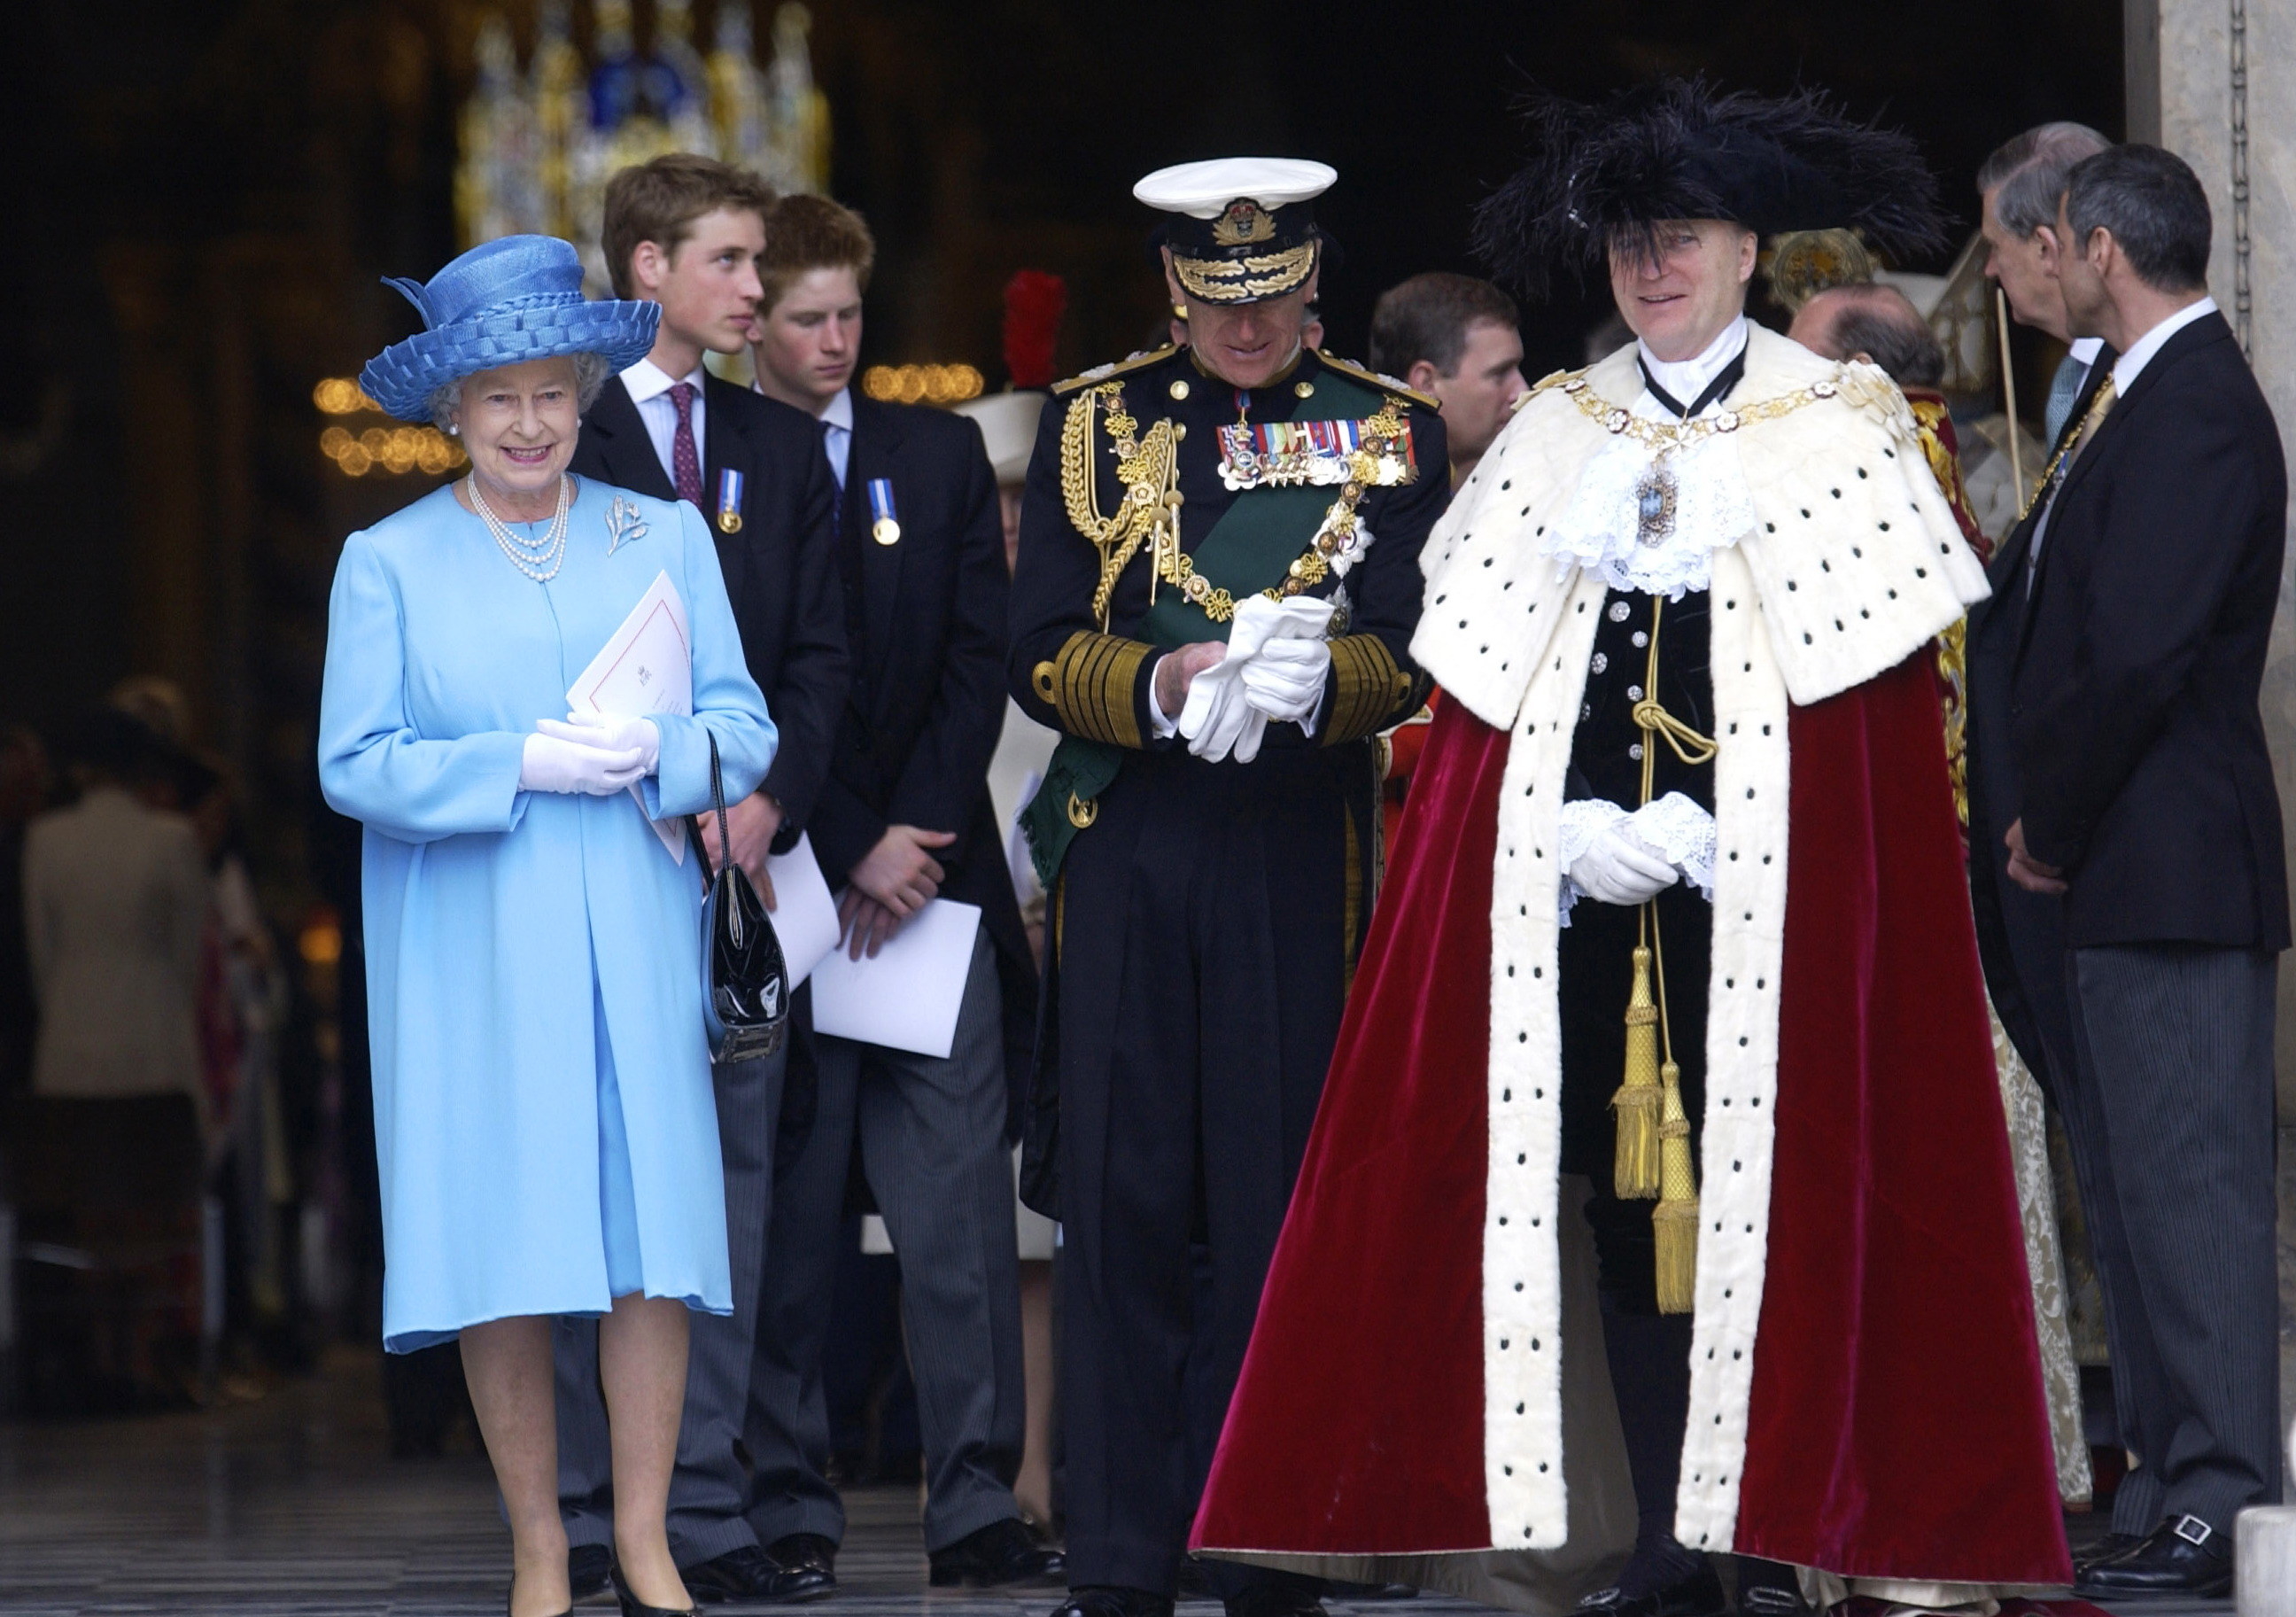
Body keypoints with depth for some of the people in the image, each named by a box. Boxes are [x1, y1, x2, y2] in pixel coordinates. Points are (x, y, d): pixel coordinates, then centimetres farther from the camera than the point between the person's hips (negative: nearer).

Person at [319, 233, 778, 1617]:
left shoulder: (664, 538, 11)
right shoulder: (388, 563, 6)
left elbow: (744, 728, 6)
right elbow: (357, 765, -1)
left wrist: (657, 752, -16)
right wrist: (525, 764, -14)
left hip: (633, 943, 1)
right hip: (470, 961, -1)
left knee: (651, 1237, -5)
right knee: (502, 1252, -3)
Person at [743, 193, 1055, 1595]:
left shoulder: (940, 456, 13)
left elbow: (979, 658, 7)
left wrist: (912, 837, -5)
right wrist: (846, 859, -7)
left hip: (932, 875, 2)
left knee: (959, 1207, -3)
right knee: (787, 1218, -2)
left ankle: (976, 1506, -2)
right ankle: (791, 1510, 3)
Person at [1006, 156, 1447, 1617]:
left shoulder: (1389, 434, 8)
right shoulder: (1093, 424, 9)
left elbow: (1419, 659, 0)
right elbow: (1040, 655, 3)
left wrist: (1316, 680, -21)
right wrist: (1164, 683, -16)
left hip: (1303, 854, -1)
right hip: (1124, 852, 1)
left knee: (1281, 1194, 0)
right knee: (1124, 1196, -1)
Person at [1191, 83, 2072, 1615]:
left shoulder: (1841, 427, 2)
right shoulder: (1556, 436, 13)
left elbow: (1884, 696, -3)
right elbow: (1489, 689, 11)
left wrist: (1708, 839, -12)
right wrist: (1579, 830, -6)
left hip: (1774, 906, -3)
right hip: (1584, 899, 3)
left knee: (1769, 1189, -7)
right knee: (1622, 1191, 1)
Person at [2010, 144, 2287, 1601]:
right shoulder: (2149, 399, 17)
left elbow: (2137, 655, -21)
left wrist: (2053, 829, -11)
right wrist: (2056, 831, 12)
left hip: (2172, 869, -11)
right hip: (2130, 876, 11)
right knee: (2142, 1189, 14)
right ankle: (2172, 1483, 19)